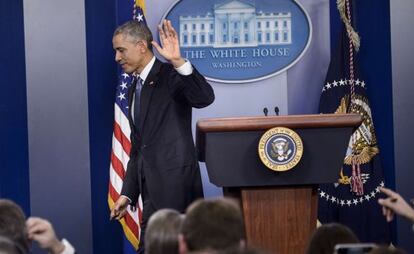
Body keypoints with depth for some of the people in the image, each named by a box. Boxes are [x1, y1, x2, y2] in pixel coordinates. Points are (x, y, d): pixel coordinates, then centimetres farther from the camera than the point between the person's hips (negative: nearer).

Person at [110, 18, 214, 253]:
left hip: (173, 181, -8)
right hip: (153, 185, 8)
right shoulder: (135, 88, 21)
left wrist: (178, 61, -33)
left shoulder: (170, 75, -4)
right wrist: (128, 194, 17)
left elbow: (205, 98, -23)